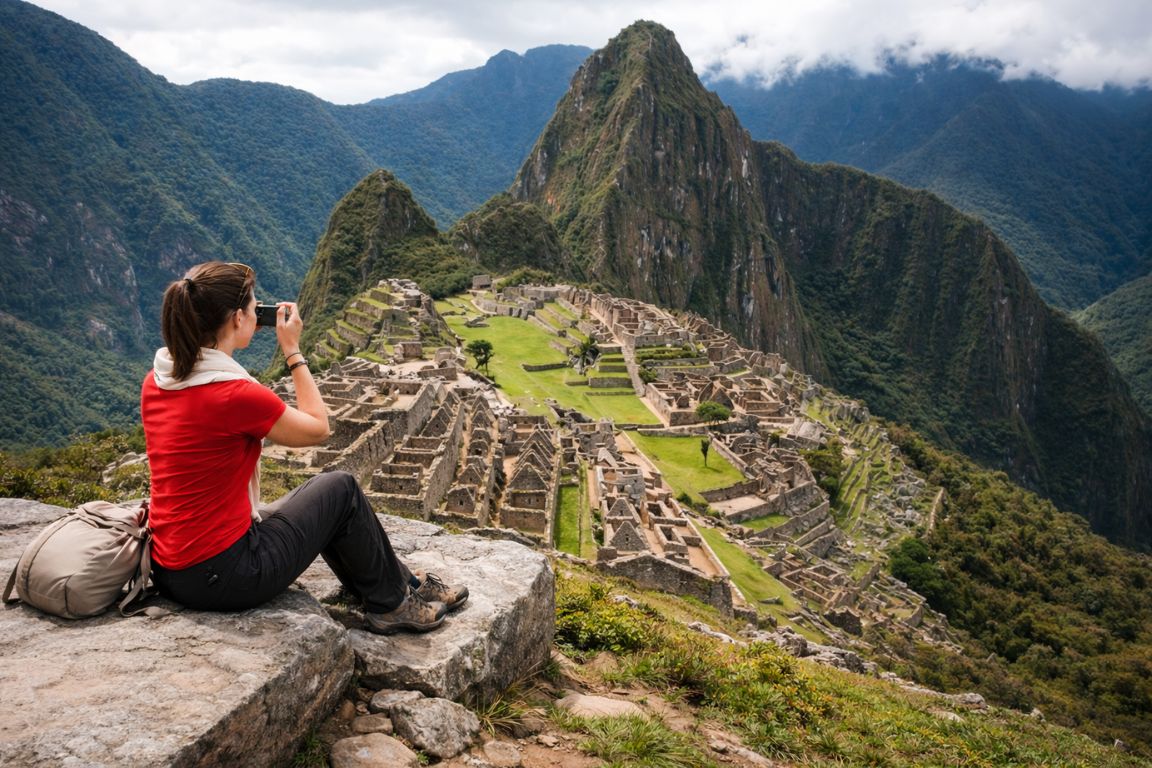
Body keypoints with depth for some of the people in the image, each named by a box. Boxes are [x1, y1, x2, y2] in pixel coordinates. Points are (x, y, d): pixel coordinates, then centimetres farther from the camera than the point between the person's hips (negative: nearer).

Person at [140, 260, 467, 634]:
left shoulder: (155, 382, 1)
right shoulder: (236, 394, -23)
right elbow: (318, 428, -6)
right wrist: (293, 350, 0)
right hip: (225, 578, -8)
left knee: (318, 494, 24)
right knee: (341, 489, 10)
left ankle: (404, 585, 35)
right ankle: (391, 604, 27)